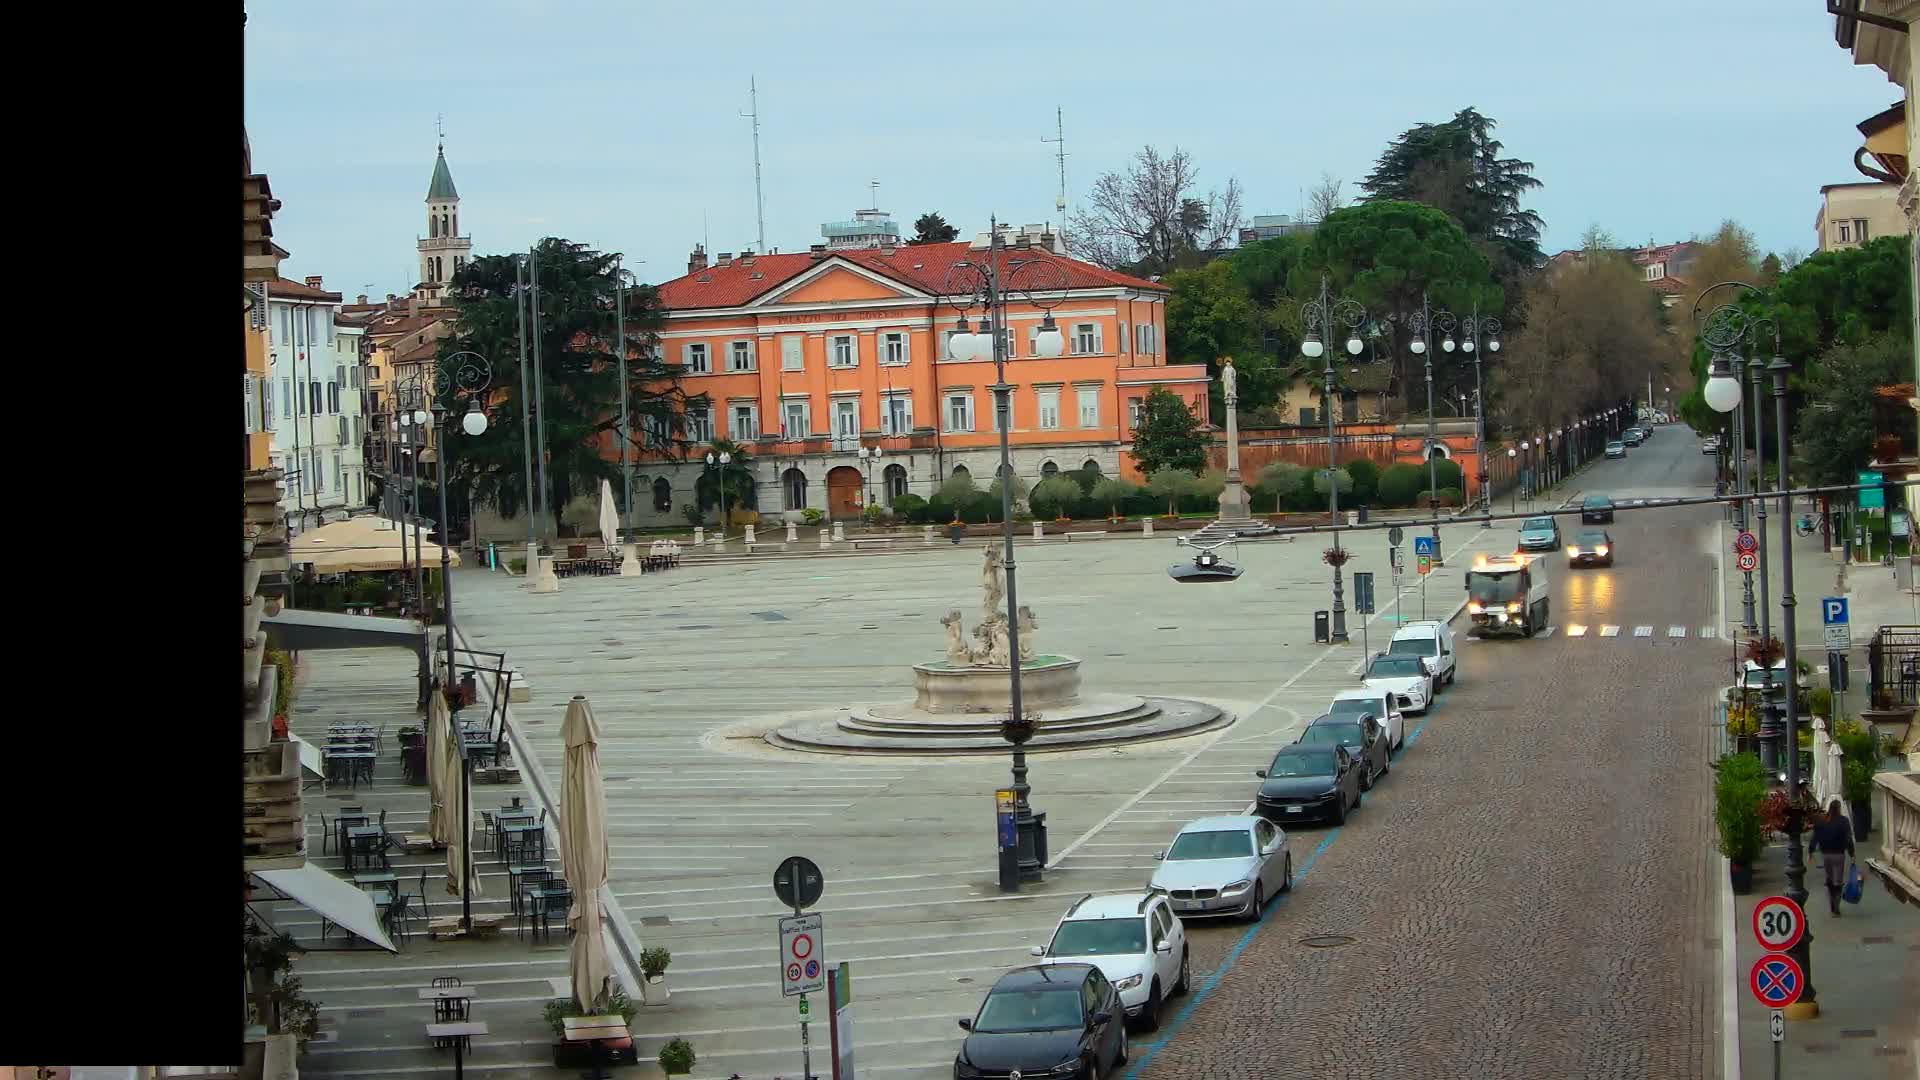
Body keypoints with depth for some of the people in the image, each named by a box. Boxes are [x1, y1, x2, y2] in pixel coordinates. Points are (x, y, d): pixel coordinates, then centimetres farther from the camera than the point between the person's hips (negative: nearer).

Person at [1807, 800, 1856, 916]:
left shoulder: (1821, 821, 0)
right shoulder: (1843, 821, -6)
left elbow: (1815, 837, 1)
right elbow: (1848, 839, -8)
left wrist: (1810, 851, 7)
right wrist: (1851, 854, -4)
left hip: (1825, 854, 3)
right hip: (1838, 854, -3)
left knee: (1829, 881, 16)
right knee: (1838, 882, 1)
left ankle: (1831, 907, 17)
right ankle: (1836, 909, -6)